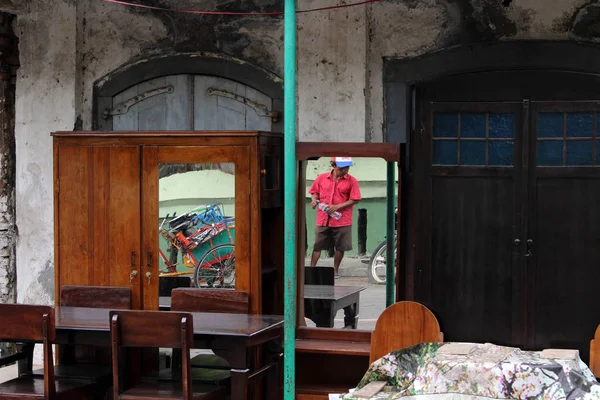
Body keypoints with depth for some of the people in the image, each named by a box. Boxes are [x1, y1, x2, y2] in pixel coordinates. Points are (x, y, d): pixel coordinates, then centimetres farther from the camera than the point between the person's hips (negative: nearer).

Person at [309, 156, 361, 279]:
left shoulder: (352, 181, -3)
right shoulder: (322, 178, 3)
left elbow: (354, 200, -6)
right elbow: (314, 192, 15)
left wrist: (337, 207, -15)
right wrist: (314, 199, -8)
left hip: (342, 220, -1)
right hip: (323, 218, 1)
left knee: (340, 247, 6)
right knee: (317, 245, 3)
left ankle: (335, 270, 20)